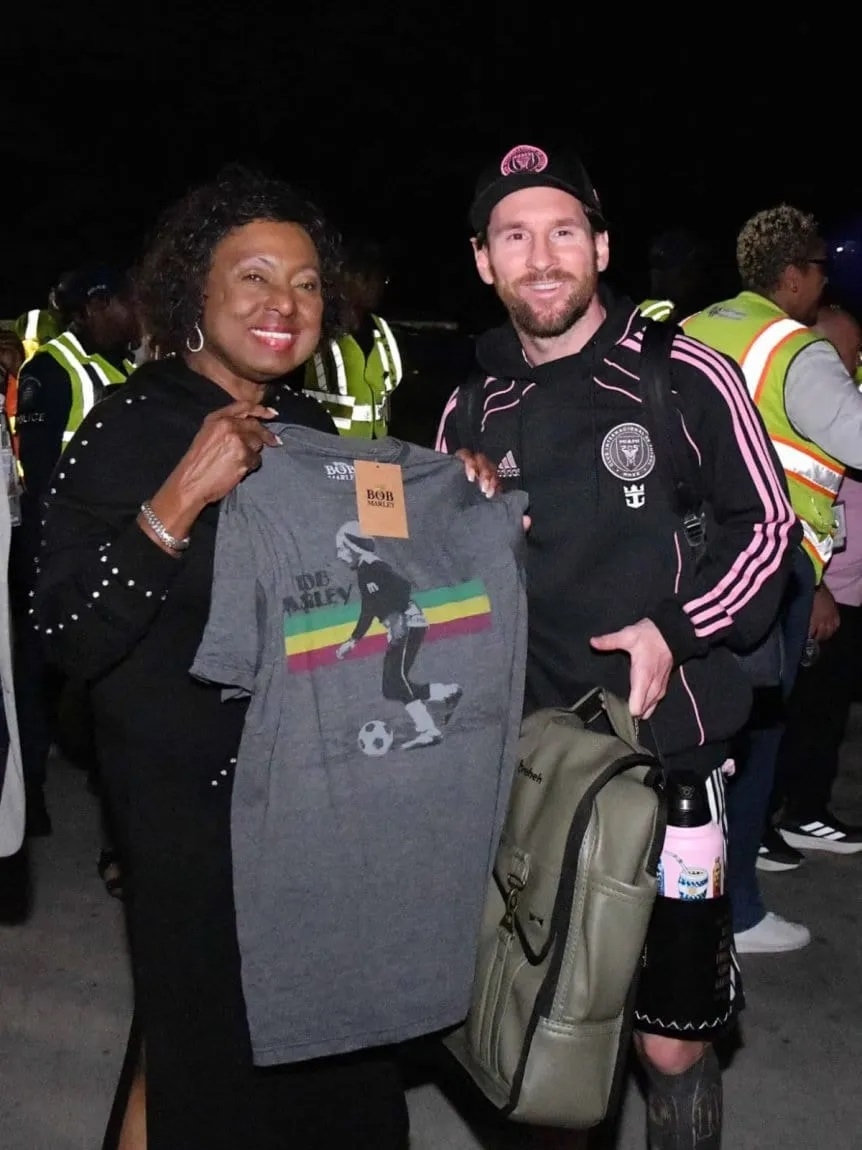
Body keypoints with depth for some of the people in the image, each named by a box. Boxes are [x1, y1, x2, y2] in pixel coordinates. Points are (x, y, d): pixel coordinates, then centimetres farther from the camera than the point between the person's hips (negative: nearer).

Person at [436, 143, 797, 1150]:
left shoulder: (682, 376, -3)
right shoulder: (473, 412, 9)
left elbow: (765, 525, -1)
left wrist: (676, 630, -14)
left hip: (668, 743, -3)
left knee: (672, 1044, 4)